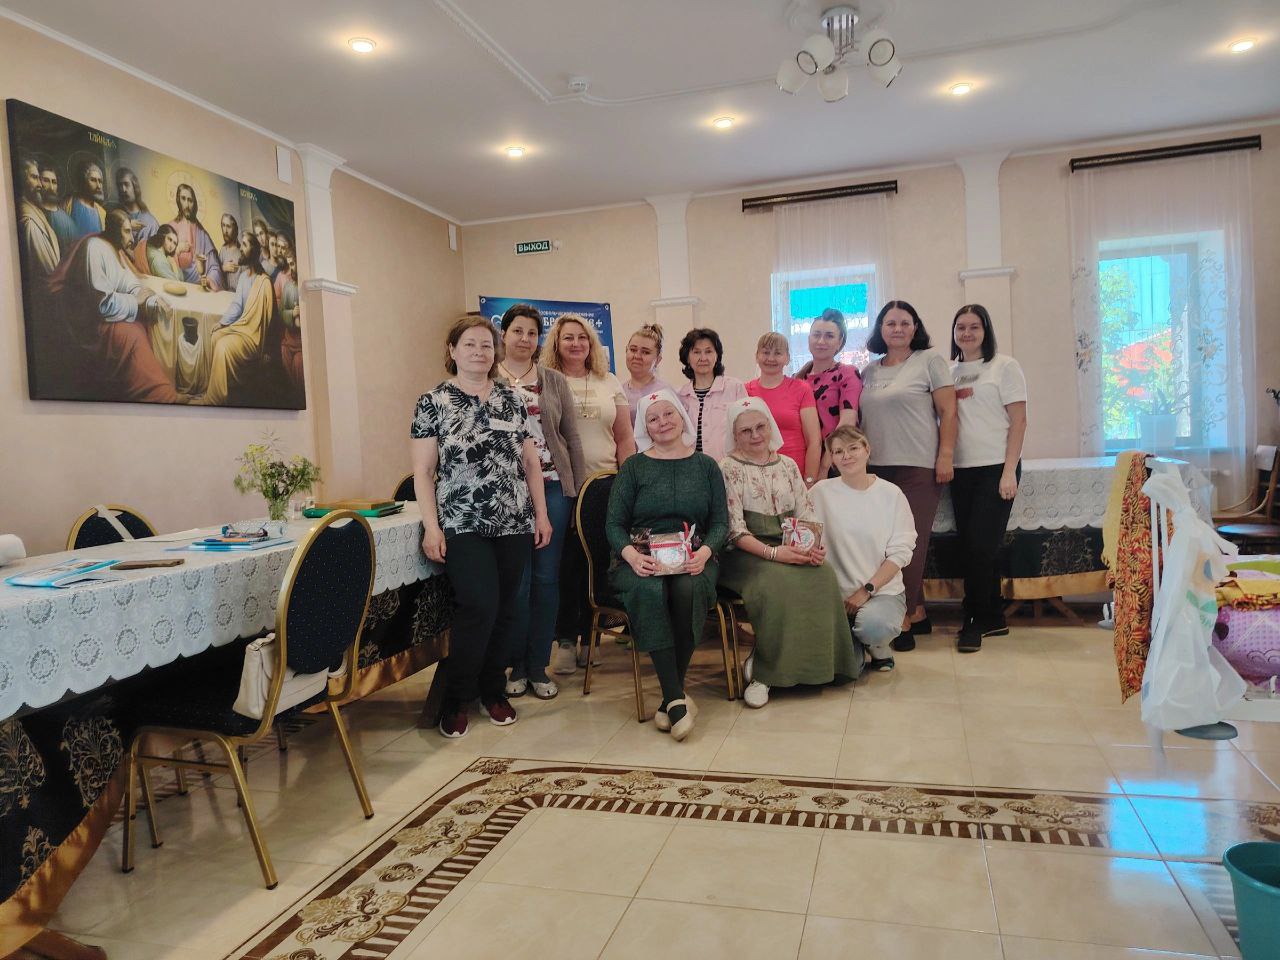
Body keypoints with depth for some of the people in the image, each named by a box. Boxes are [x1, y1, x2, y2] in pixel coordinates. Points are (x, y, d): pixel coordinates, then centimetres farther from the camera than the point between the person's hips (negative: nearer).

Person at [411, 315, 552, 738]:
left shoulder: (512, 399, 10)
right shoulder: (432, 403, 0)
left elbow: (531, 461, 13)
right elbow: (422, 471, -3)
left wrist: (541, 513, 8)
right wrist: (431, 526, -10)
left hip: (514, 525, 4)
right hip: (463, 527, -4)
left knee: (503, 609, 8)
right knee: (479, 606, -13)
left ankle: (493, 690, 26)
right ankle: (455, 699, 6)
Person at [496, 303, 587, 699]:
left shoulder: (555, 382, 11)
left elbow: (572, 438, 11)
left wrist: (579, 489, 6)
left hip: (552, 486, 2)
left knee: (546, 577, 5)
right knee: (516, 579, 1)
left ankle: (539, 667, 16)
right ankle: (517, 665, 17)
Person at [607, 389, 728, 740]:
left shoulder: (705, 465, 14)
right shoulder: (633, 467, 11)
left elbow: (721, 521, 8)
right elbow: (614, 522, 4)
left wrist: (706, 550, -14)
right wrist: (630, 553, -17)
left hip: (692, 561, 1)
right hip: (643, 561, 0)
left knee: (687, 590, -35)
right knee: (649, 591, -36)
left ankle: (670, 697, -21)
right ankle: (676, 697, -30)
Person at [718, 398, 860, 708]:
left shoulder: (787, 464, 16)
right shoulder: (728, 468, -1)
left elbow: (807, 513, 12)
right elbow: (735, 529, -10)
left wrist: (816, 543, -10)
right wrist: (772, 553, -23)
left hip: (790, 548, 5)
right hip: (746, 554, -5)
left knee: (823, 576, -25)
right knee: (779, 582, -34)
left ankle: (817, 663, -12)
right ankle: (761, 671, -18)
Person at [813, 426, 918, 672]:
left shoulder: (891, 494, 1)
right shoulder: (822, 492, 0)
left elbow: (900, 552, -2)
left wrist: (866, 590, -12)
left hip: (883, 590, -1)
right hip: (835, 593, 1)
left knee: (873, 625, -34)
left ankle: (880, 650, 5)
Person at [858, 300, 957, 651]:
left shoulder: (931, 360, 2)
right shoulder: (869, 371, 16)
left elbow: (948, 412, -3)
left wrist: (945, 457, -10)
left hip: (919, 467, -5)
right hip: (877, 467, 5)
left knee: (910, 543, -8)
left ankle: (903, 621, -3)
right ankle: (918, 613, 18)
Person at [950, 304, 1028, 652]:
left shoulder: (1004, 366, -1)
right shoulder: (948, 371, 12)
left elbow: (1018, 421, -5)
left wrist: (1009, 471, -13)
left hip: (995, 467, -5)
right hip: (961, 470, 5)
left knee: (981, 544, -8)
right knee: (969, 544, 6)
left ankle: (975, 622, 5)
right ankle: (993, 618, 19)